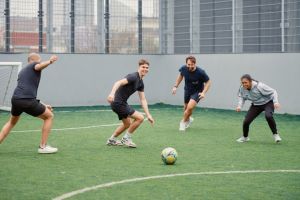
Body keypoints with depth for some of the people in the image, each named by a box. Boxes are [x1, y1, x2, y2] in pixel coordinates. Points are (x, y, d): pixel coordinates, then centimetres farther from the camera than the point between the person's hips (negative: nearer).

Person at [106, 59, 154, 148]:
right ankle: (126, 138, 0)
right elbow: (119, 83, -31)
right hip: (118, 103, -10)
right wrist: (112, 93, -48)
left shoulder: (140, 83, 11)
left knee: (127, 124, 27)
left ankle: (112, 140, 36)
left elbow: (143, 100, 12)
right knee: (140, 117, -11)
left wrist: (148, 115, 6)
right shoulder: (133, 77, -17)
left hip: (121, 103, 10)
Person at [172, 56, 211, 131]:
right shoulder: (183, 68, -19)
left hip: (197, 92, -4)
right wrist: (175, 86, 1)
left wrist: (203, 92, -27)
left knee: (190, 107, -22)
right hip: (187, 90, 4)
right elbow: (181, 75, 5)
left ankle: (183, 122, 5)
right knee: (186, 108, 17)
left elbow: (208, 82, -15)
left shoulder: (200, 72, -30)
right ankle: (188, 119, 52)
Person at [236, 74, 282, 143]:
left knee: (268, 116, -35)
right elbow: (241, 97, 7)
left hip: (267, 103, -5)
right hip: (256, 105, 5)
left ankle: (275, 134, -13)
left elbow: (273, 92, -22)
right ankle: (245, 137, 24)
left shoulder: (259, 86, -31)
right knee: (246, 121, -6)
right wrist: (239, 106, -11)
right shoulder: (242, 88, -15)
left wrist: (276, 102, -35)